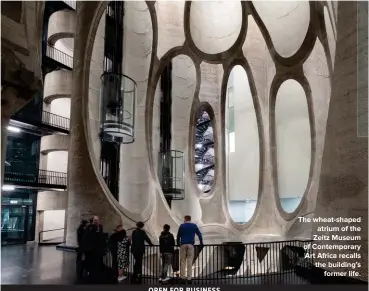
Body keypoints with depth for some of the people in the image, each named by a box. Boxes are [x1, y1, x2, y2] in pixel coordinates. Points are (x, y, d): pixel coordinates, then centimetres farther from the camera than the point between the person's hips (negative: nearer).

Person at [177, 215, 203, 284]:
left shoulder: (182, 226, 8)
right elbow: (199, 234, 8)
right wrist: (201, 243, 16)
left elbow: (178, 236, 9)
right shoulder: (194, 226, 9)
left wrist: (178, 244, 20)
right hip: (191, 245, 0)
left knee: (182, 261, 4)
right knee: (190, 262, 0)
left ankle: (183, 277, 0)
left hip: (183, 245, 0)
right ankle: (189, 278, -3)